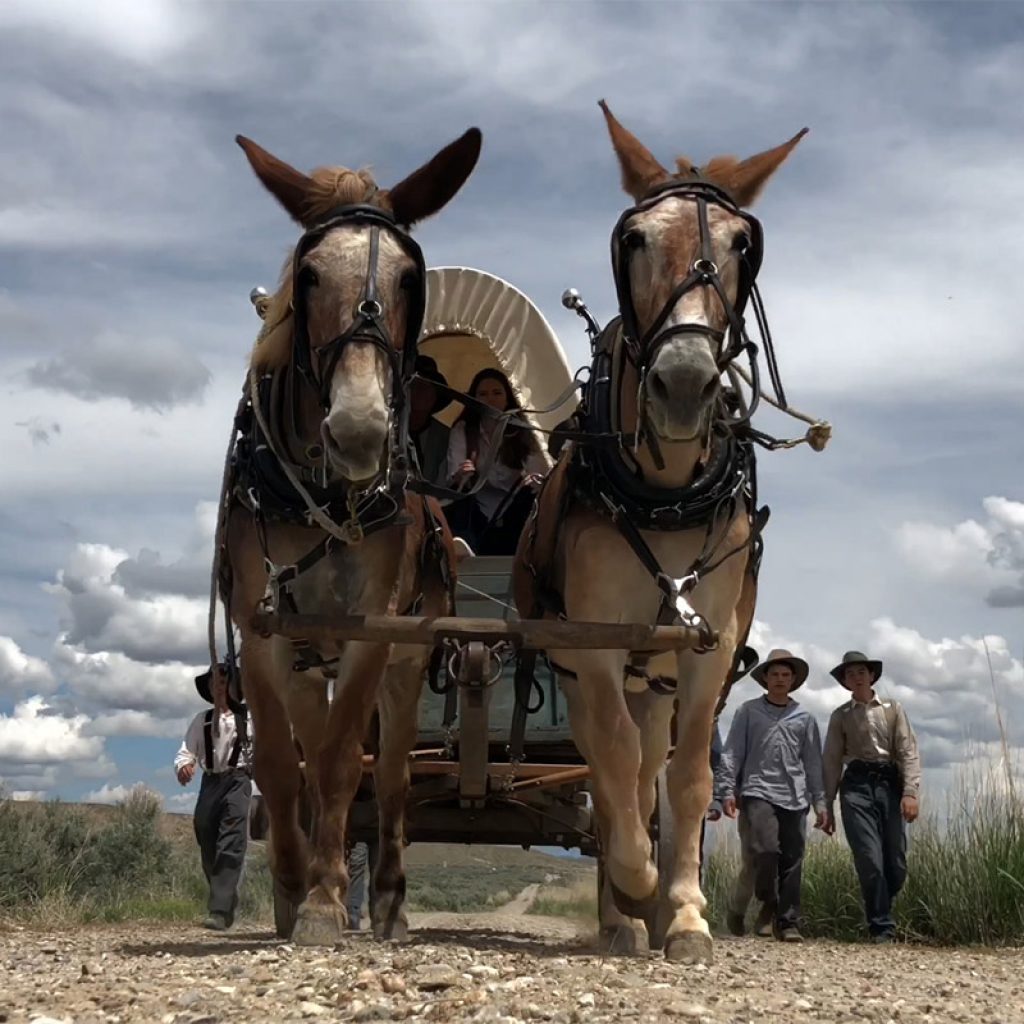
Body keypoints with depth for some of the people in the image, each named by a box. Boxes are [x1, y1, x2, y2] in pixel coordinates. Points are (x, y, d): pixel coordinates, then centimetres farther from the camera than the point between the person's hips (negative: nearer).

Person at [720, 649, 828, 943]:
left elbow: (813, 763, 17)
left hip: (794, 798, 2)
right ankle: (768, 905, 3)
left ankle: (788, 923, 6)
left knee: (792, 861, -1)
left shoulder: (804, 718, 16)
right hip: (758, 792, -2)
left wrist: (819, 802, 11)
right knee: (766, 851, -19)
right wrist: (728, 790, -3)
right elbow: (733, 753, 7)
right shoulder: (748, 712, 10)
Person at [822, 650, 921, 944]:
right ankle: (882, 928, -3)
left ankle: (879, 913, 22)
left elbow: (908, 752, 4)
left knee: (896, 865, -2)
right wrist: (827, 805, 7)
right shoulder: (840, 716, 12)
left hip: (889, 784, 1)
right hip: (856, 786, -1)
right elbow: (832, 762, 11)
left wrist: (910, 793, -9)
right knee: (870, 860, -11)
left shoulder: (893, 709, 12)